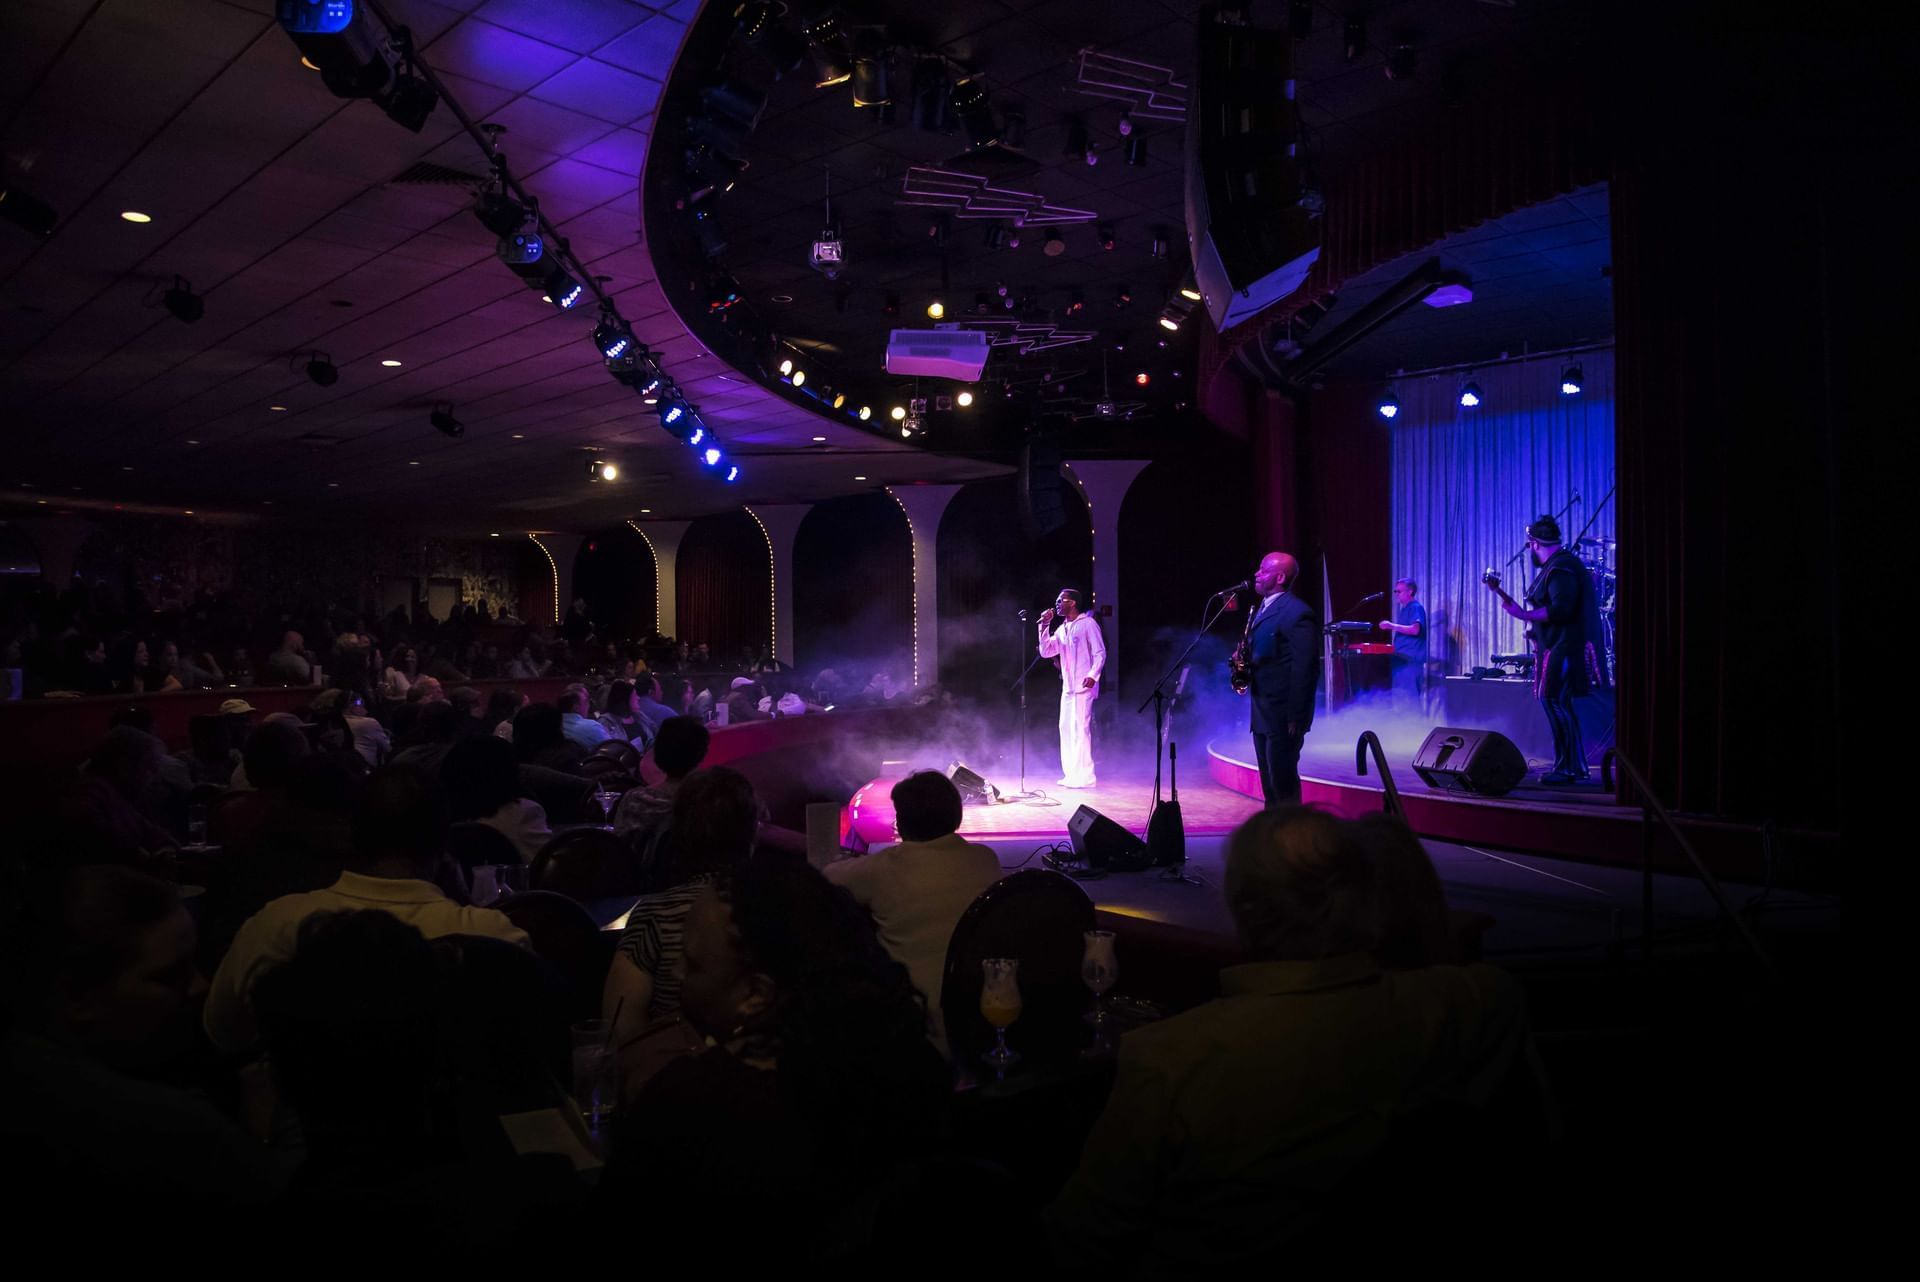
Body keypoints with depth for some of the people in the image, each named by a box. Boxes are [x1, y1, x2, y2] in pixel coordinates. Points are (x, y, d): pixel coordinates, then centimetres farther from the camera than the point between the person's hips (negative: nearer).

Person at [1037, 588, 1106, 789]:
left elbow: (1100, 653, -8)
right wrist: (1044, 626, 7)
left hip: (1084, 686, -8)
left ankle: (1084, 776, -9)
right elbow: (1046, 652, 14)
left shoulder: (1088, 624, -4)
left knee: (1081, 729, -11)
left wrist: (1093, 675, -22)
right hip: (1067, 687, 8)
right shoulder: (1062, 629, 19)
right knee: (1066, 728, 7)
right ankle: (1071, 775, 13)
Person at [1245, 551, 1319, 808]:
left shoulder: (1297, 614, -16)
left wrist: (1295, 717, -20)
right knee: (1269, 781, 15)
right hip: (1263, 712, 9)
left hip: (1283, 715, -9)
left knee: (1283, 781, -5)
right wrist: (1244, 661, 1)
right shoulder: (1262, 608, 14)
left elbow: (1305, 669, -19)